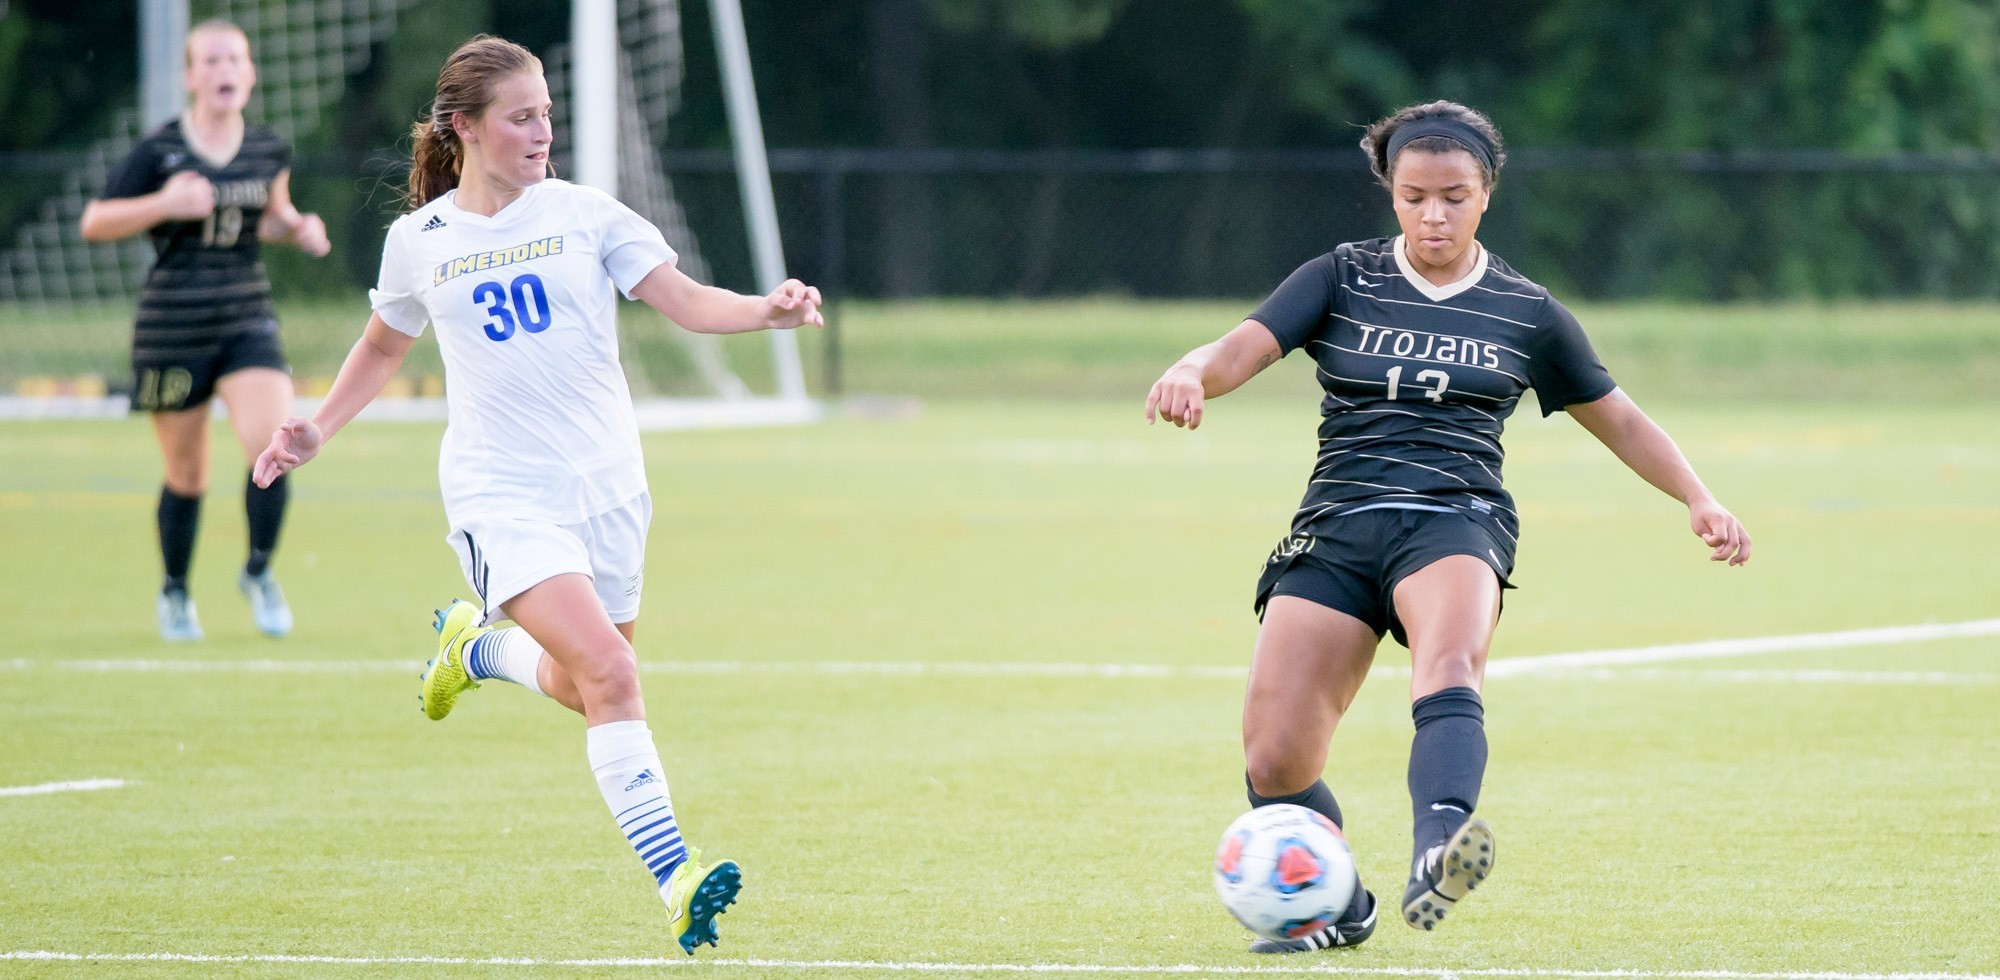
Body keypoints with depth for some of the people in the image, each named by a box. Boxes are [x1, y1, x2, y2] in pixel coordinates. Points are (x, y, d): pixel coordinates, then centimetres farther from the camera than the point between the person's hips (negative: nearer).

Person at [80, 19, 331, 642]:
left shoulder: (269, 151, 4)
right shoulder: (158, 153, -8)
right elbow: (95, 223, -6)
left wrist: (298, 229, 2)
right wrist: (163, 205, -20)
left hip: (248, 322, 2)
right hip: (171, 328, -2)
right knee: (186, 476, 7)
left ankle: (259, 573, 4)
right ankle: (174, 592, 31)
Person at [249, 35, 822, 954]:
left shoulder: (584, 214, 0)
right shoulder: (418, 242, 3)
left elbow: (686, 300, -8)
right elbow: (384, 344, 21)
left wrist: (768, 310, -26)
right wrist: (317, 430, 10)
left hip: (606, 487, 3)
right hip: (502, 495, -3)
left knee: (581, 690, 14)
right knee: (611, 675, -21)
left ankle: (474, 645, 46)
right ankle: (673, 880, -23)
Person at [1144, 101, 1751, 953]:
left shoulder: (1527, 312, 12)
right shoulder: (1342, 280, 10)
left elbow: (1616, 418, 24)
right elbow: (1245, 345, -5)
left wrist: (1697, 499, 11)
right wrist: (1194, 374, -28)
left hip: (1456, 523, -1)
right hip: (1335, 529, 1)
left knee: (1449, 666, -37)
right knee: (1274, 763, -9)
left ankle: (1435, 859, -62)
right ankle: (1338, 908, 21)